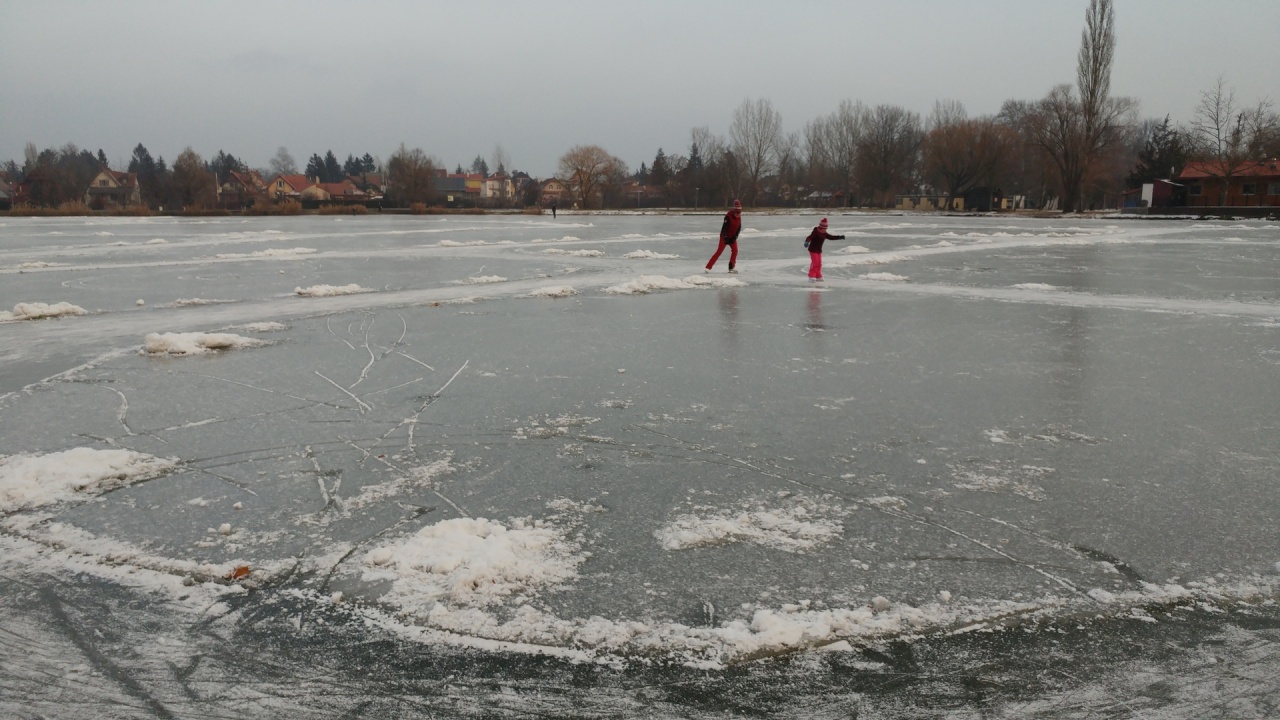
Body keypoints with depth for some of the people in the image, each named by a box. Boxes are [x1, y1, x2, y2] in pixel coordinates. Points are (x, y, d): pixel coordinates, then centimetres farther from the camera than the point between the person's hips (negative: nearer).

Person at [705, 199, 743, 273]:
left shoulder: (739, 217, -1)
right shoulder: (728, 216, -23)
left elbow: (739, 228, 3)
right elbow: (724, 227, -25)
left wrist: (735, 237, -8)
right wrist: (725, 238, -29)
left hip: (732, 237, 7)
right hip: (725, 236, -7)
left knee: (735, 250, -5)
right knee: (719, 251, -11)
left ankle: (731, 267, 4)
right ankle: (708, 267, -11)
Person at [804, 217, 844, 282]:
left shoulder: (824, 233, 5)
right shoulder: (815, 232, -20)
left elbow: (831, 237, 17)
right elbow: (809, 237, -34)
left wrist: (839, 237, 12)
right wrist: (806, 242, -55)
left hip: (819, 250, 8)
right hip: (813, 250, -8)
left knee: (819, 263, 12)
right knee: (815, 263, -14)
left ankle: (818, 277, 22)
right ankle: (811, 277, -9)